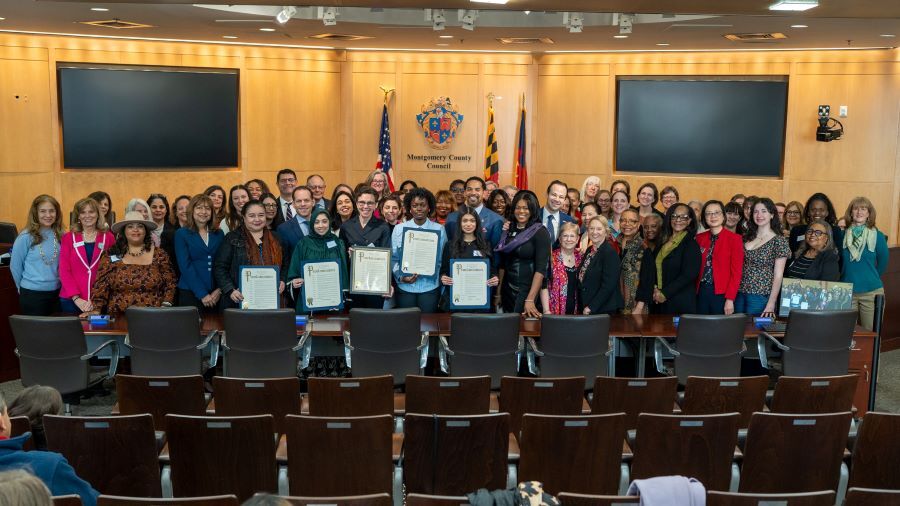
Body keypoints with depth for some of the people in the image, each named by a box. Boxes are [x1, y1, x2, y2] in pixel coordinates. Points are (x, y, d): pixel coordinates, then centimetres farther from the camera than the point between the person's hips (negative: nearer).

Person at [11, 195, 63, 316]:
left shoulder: (60, 236, 1)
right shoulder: (26, 237, -9)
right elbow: (15, 266, 0)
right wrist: (25, 287, 9)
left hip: (56, 293, 4)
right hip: (32, 295, -4)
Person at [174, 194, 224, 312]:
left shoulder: (219, 234, 11)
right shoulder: (181, 234, 1)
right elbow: (185, 266, -7)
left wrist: (219, 290, -9)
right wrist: (202, 294, -14)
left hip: (216, 294, 3)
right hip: (190, 292, -2)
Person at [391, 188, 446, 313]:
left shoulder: (439, 229, 2)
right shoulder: (399, 229, 3)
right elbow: (393, 258, 4)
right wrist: (401, 277, -11)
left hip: (430, 287, 0)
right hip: (405, 287, 1)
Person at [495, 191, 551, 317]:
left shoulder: (540, 232, -9)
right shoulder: (508, 230, 7)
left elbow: (541, 268, -17)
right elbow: (502, 264, 12)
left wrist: (530, 300, -24)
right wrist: (499, 292, 7)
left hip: (528, 290, -5)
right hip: (507, 290, 5)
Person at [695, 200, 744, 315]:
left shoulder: (734, 238, -4)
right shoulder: (699, 238, 8)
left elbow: (736, 272, -7)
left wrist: (730, 299, -13)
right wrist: (694, 291, -2)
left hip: (722, 293, -4)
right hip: (701, 292, 4)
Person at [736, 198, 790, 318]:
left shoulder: (779, 241, -6)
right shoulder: (746, 237, 8)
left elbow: (778, 276, -9)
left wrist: (771, 304, -16)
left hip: (761, 297, -4)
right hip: (739, 294, 4)